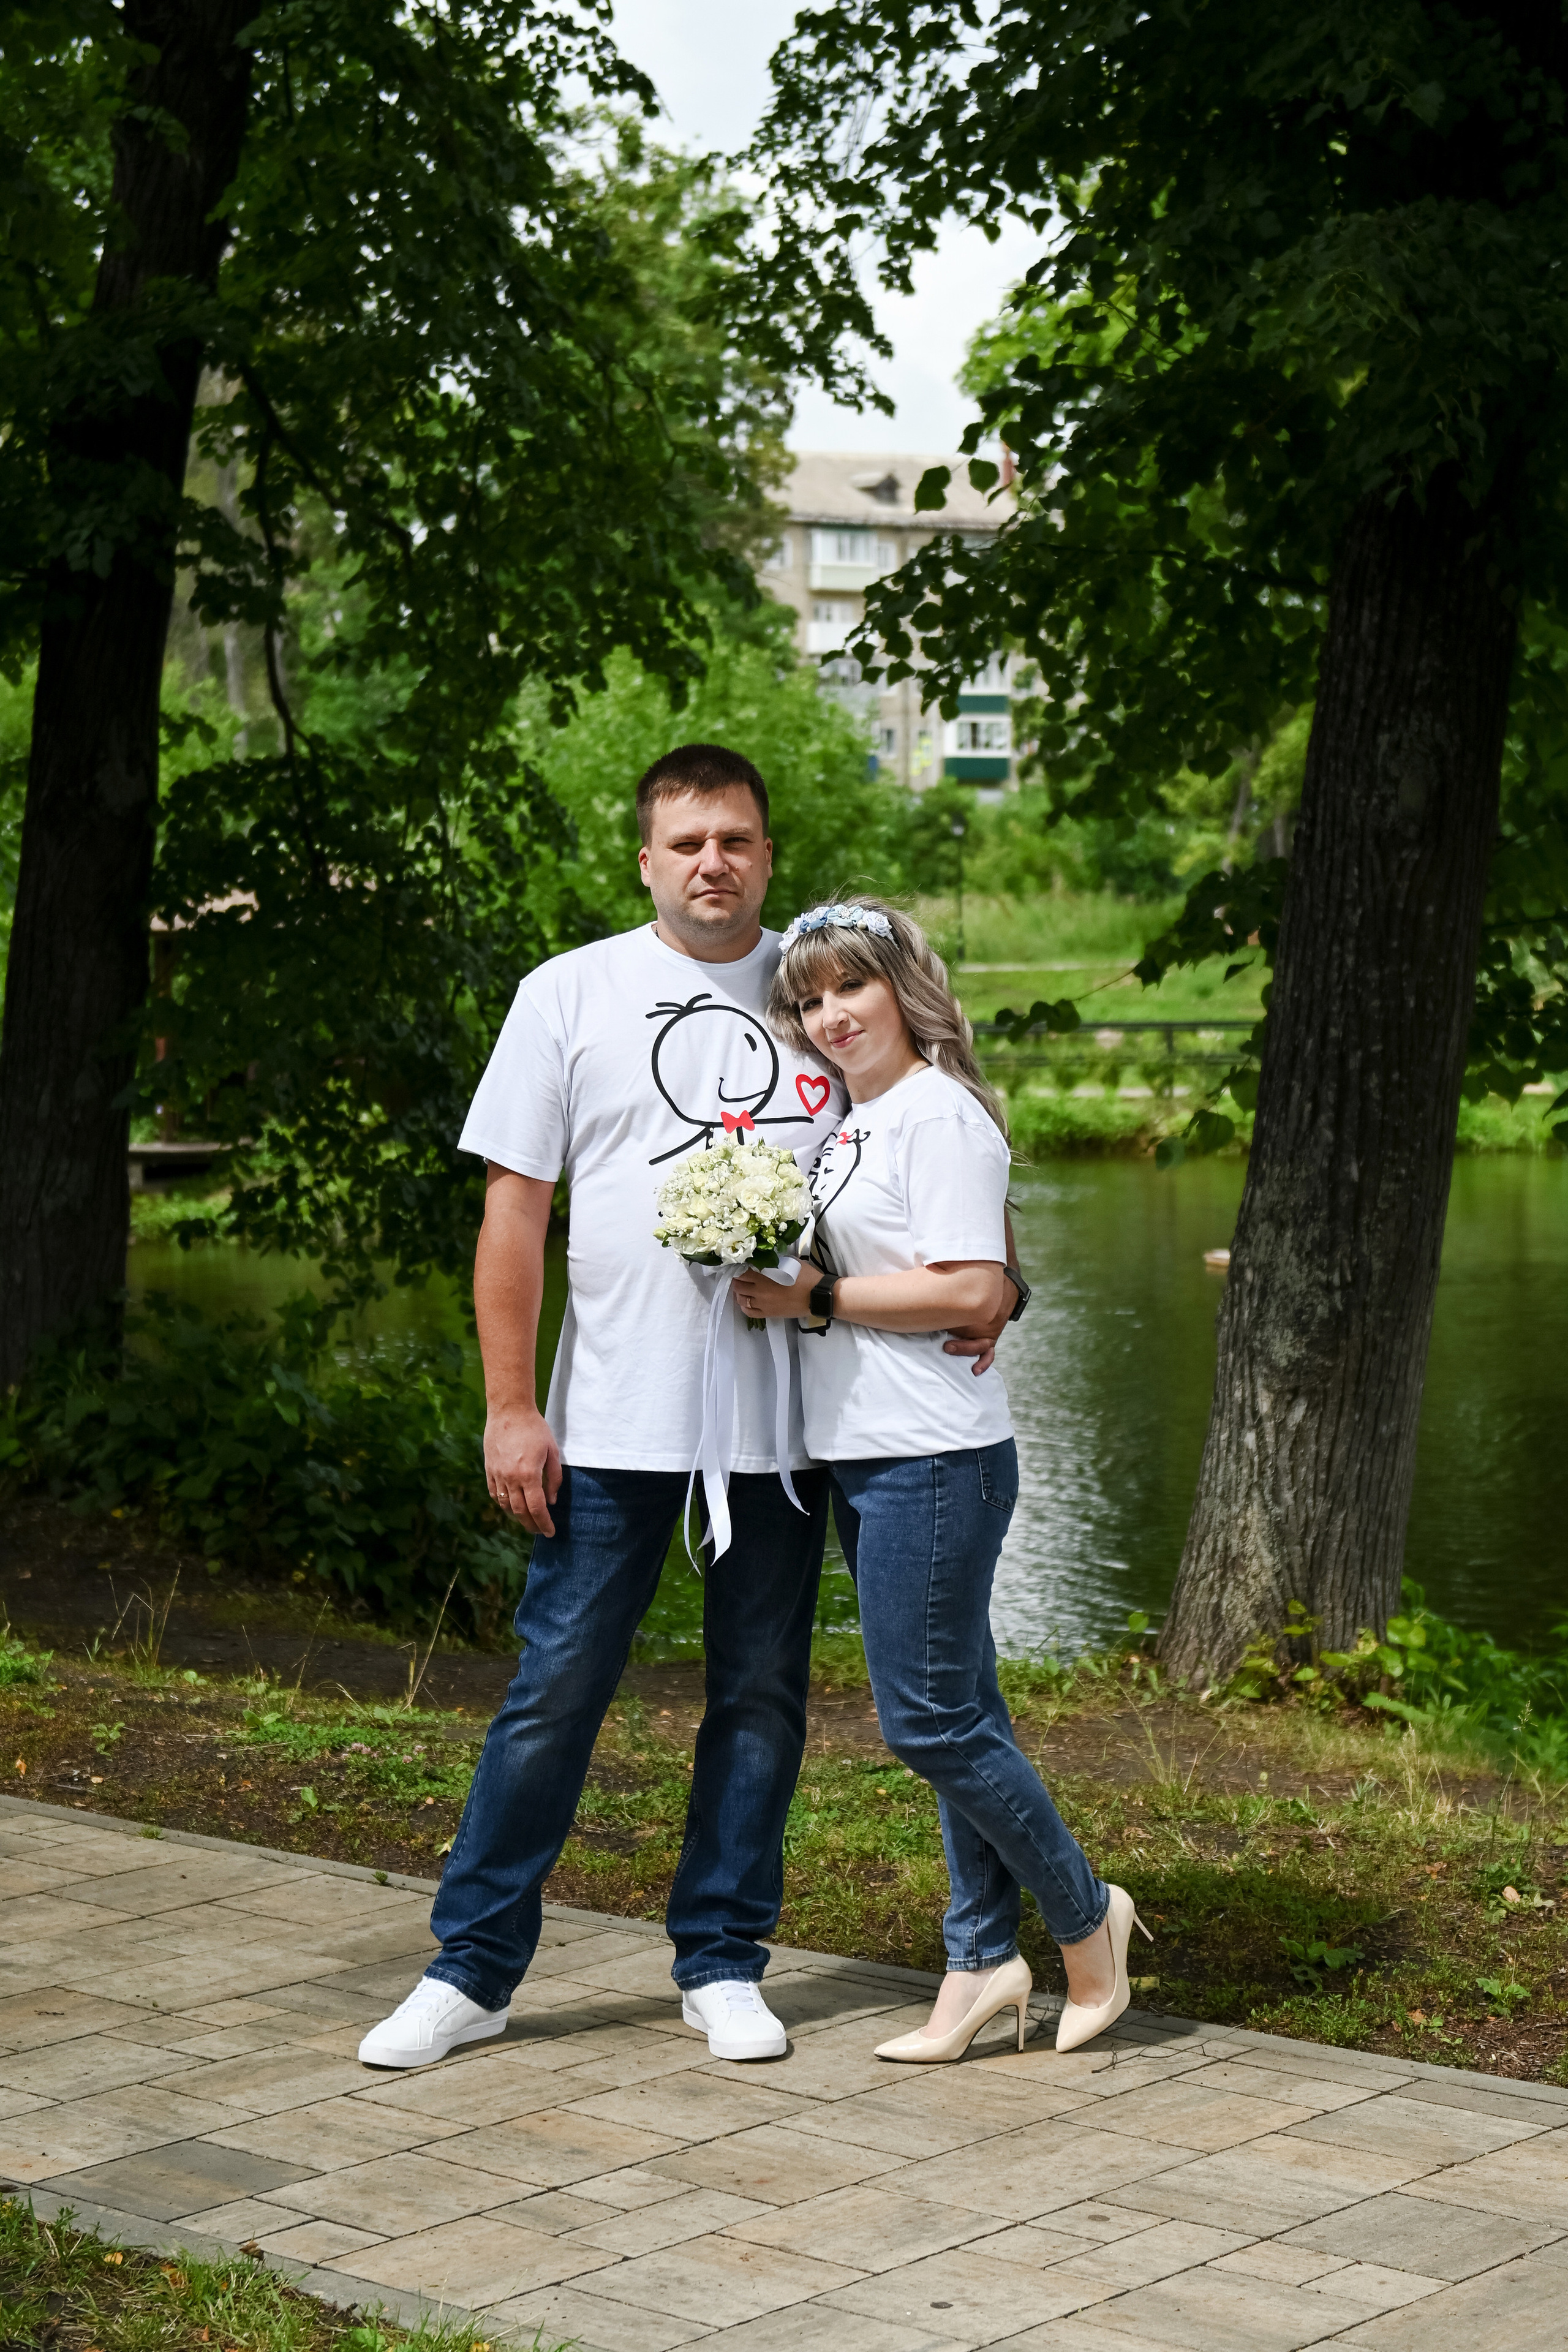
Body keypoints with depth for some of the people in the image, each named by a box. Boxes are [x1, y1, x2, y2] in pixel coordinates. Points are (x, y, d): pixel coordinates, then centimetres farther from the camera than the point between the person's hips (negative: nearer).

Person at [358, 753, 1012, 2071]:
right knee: (555, 1693, 1)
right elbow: (515, 1208, 0)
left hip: (786, 1415, 2)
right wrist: (511, 1408, -6)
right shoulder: (572, 995, 2)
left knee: (761, 1698, 9)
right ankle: (472, 1969, 11)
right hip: (614, 1423, -2)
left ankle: (723, 1961, 22)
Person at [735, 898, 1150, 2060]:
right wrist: (785, 1286, 4)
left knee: (928, 1718, -5)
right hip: (862, 1452, 9)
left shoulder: (940, 1114, -12)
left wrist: (819, 1298, -15)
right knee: (957, 1708, 13)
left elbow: (972, 1289, -20)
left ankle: (1086, 1916, 13)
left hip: (932, 1458, -9)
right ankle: (984, 1961, 20)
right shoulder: (849, 1118, 15)